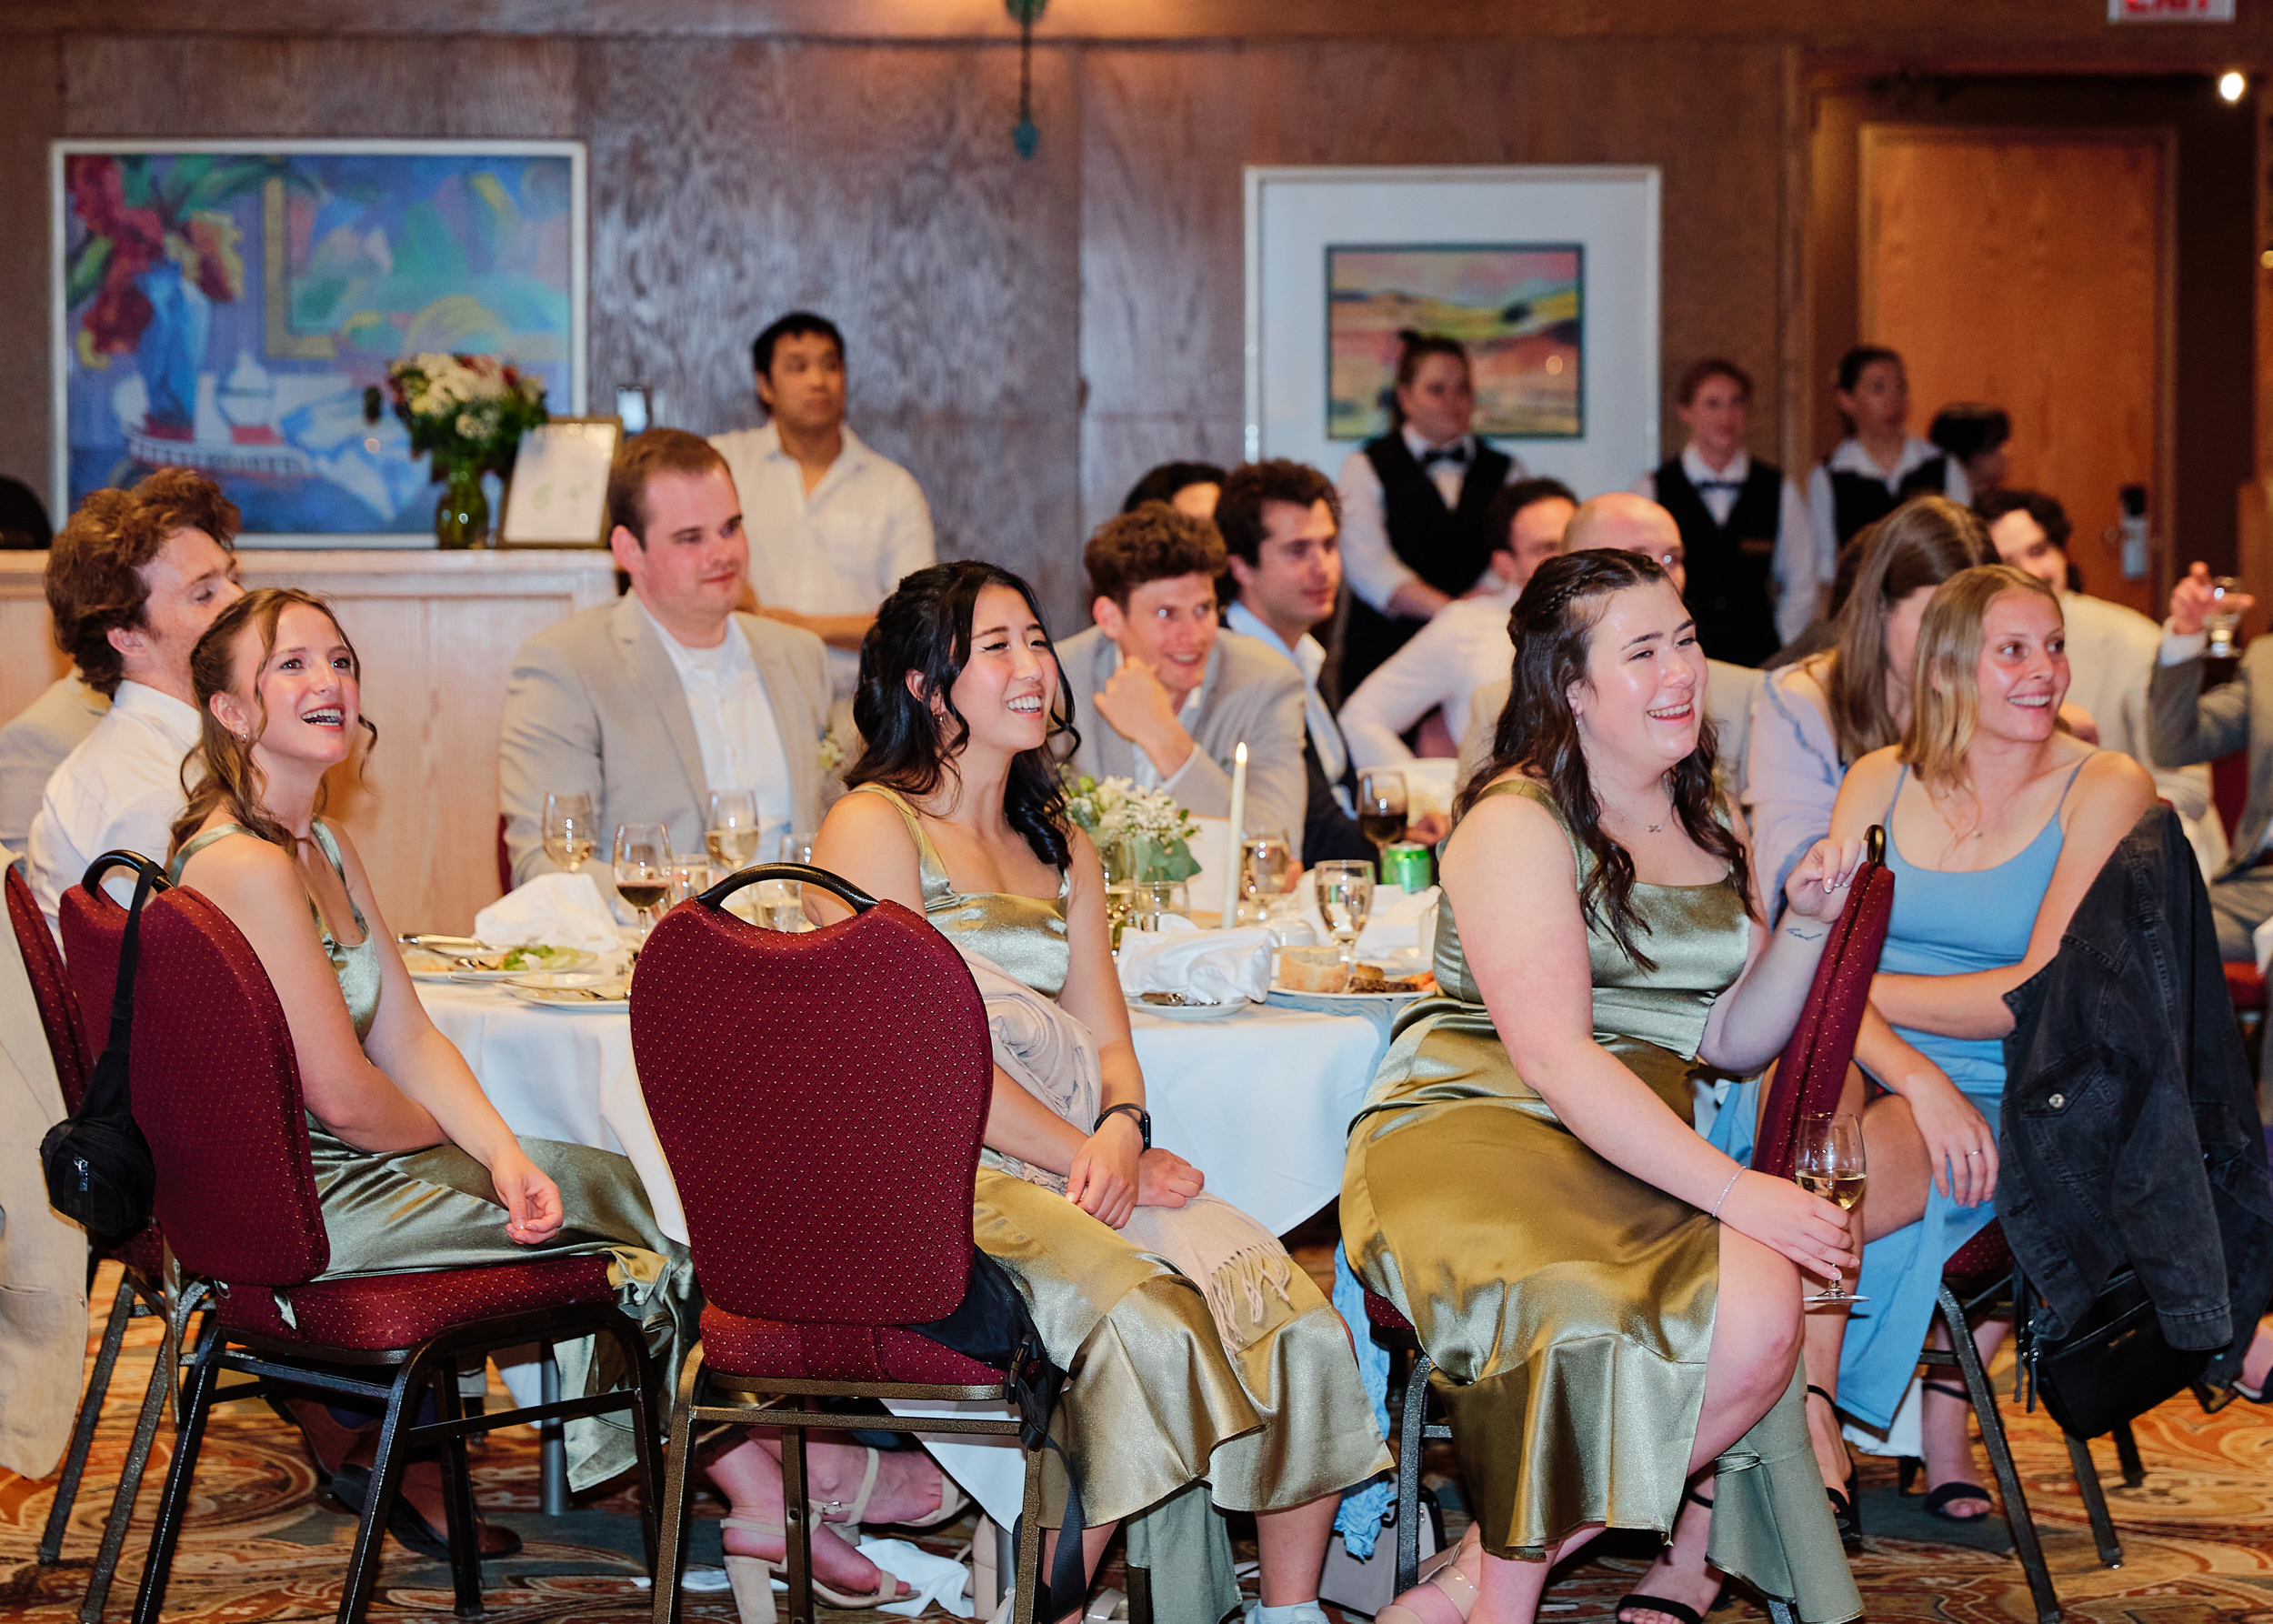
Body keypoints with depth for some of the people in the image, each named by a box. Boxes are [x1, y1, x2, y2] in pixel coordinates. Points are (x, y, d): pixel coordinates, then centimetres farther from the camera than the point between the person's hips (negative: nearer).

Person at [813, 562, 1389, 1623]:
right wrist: (1082, 1154, -14)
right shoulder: (875, 826, 0)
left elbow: (1105, 1037, 16)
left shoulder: (1060, 847, 24)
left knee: (1300, 1324, -17)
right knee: (1148, 1329, -32)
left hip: (1073, 1160, 7)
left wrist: (1122, 1128, -8)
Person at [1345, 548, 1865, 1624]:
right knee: (1746, 1317, -30)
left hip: (1630, 1154, 8)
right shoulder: (1518, 822, -8)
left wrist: (1805, 925, -1)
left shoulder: (1709, 827, 17)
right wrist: (1732, 1190, -24)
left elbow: (1730, 1041, 17)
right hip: (1475, 1141, -7)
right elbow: (1552, 1057, -19)